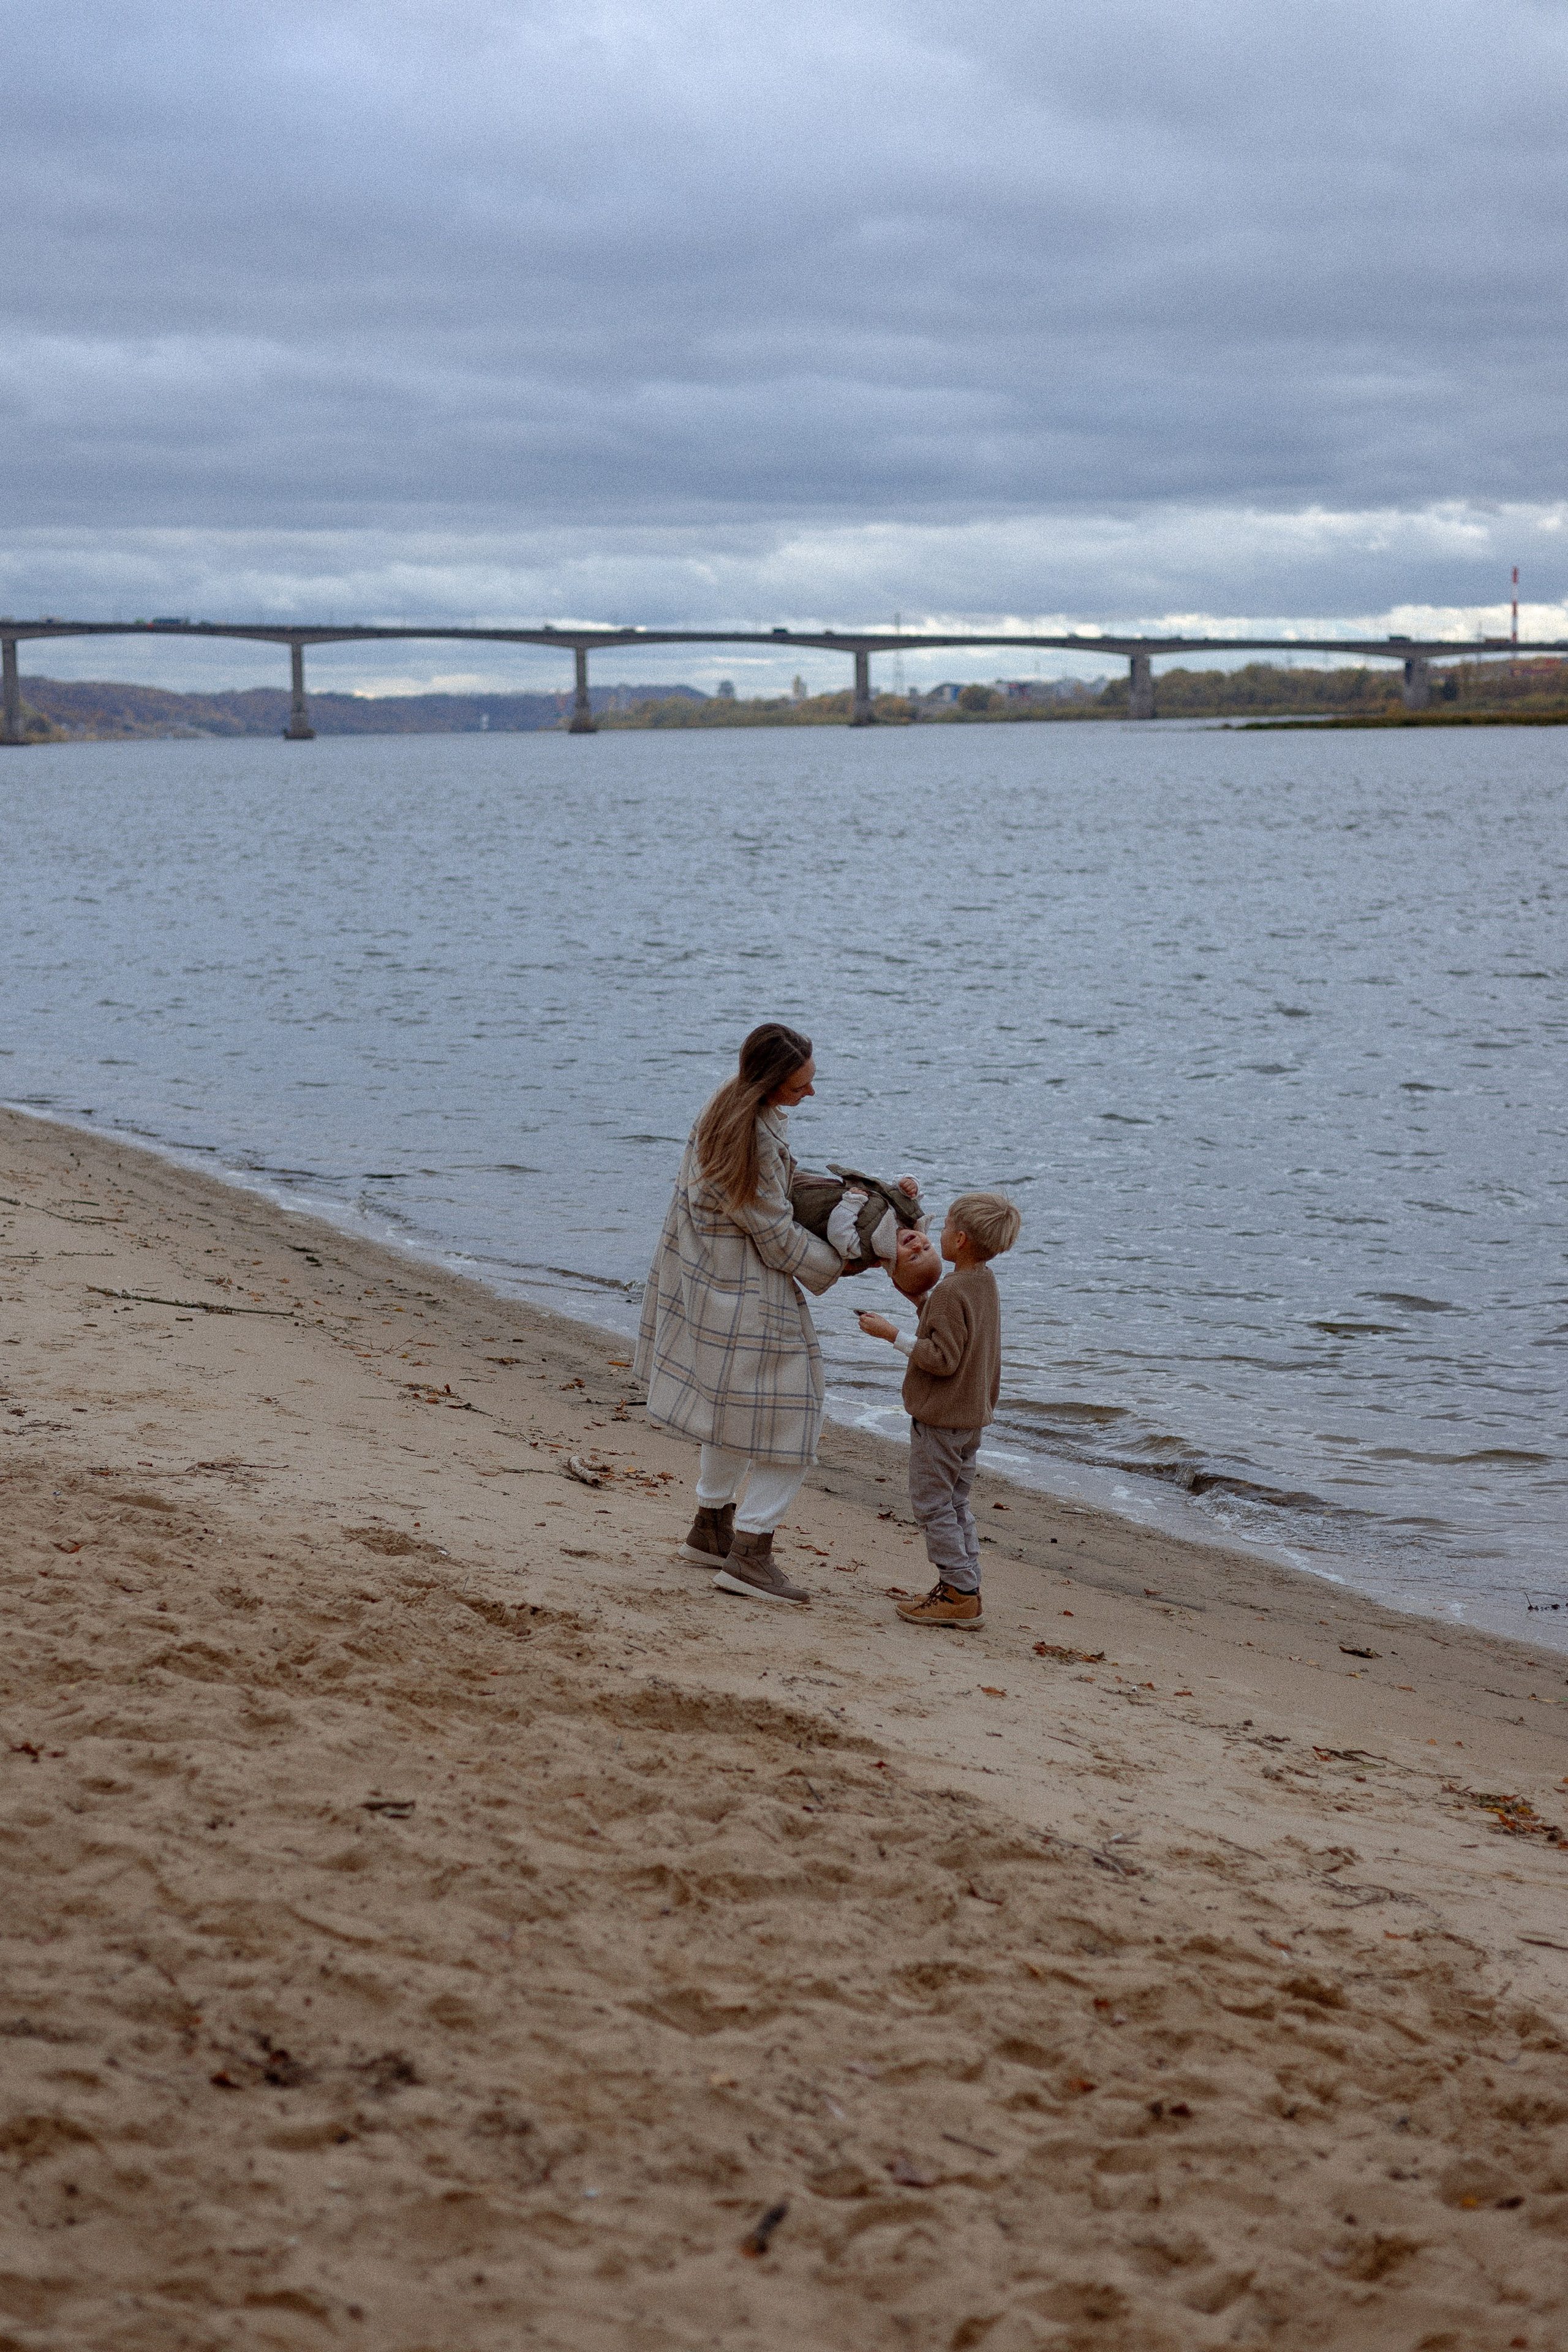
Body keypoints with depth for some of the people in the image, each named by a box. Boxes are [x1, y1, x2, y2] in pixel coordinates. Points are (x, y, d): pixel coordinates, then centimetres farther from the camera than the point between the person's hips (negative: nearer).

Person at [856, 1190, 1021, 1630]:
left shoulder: (950, 1292, -22)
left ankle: (959, 1593, -3)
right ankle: (964, 1591, 17)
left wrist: (894, 1335, -19)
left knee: (933, 1504, -2)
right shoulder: (986, 1282, 7)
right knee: (955, 1504, 16)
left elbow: (944, 1358, -24)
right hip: (973, 1413, 9)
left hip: (939, 1417, -9)